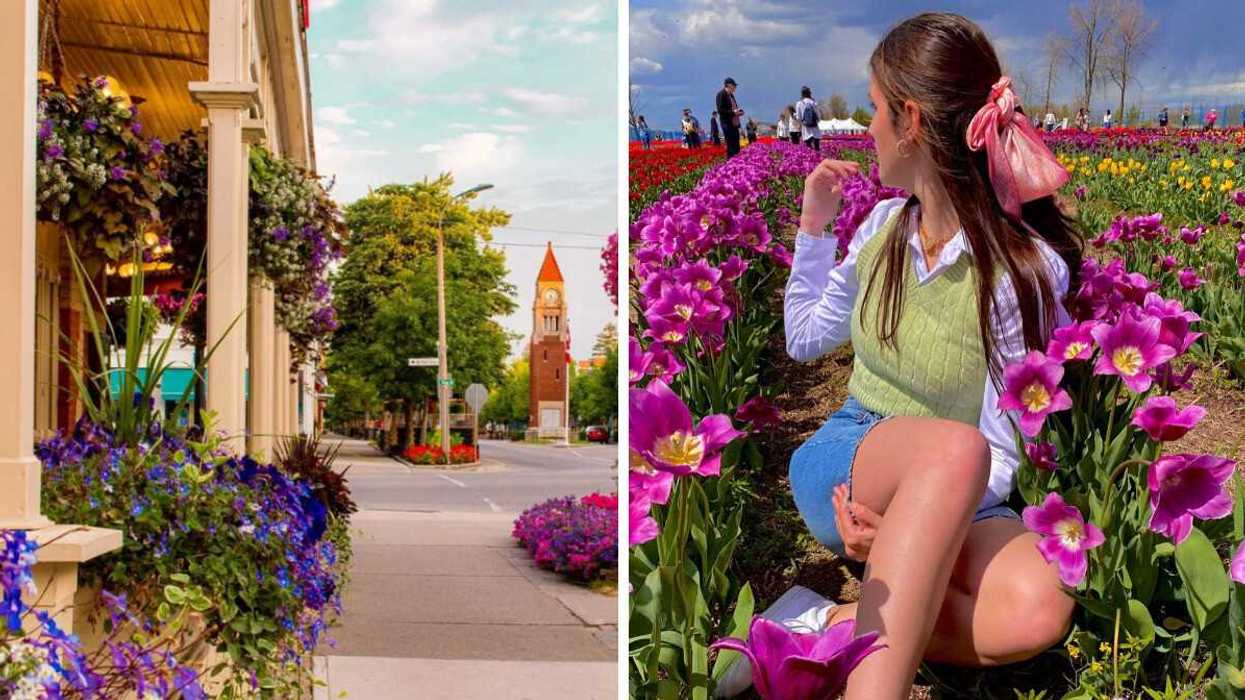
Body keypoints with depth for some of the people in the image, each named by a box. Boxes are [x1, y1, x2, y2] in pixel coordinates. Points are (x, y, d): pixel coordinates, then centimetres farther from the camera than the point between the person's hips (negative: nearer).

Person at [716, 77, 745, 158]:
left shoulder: (731, 95, 18)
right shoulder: (721, 94, -8)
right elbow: (720, 110, -17)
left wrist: (738, 111, 6)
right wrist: (733, 112, -20)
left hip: (734, 123, 9)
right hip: (727, 124, -9)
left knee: (736, 147, 7)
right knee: (731, 146, -9)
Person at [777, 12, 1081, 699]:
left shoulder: (1027, 269, -13)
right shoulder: (886, 225, 2)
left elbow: (1005, 453, -11)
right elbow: (805, 339, 19)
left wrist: (905, 518, -28)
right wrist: (813, 227, 6)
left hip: (958, 502, -1)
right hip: (842, 463, 2)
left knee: (1038, 606, -36)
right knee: (953, 448, -36)